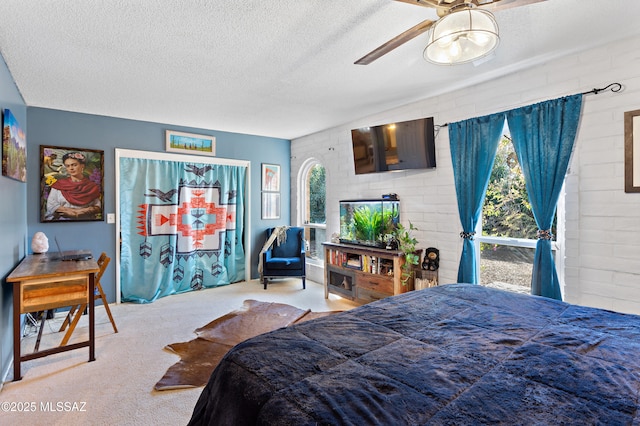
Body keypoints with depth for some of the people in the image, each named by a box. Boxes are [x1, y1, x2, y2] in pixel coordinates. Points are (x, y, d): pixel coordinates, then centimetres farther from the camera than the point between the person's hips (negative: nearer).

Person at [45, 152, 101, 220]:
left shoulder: (92, 186, 9)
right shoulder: (59, 184, 9)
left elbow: (98, 206, 9)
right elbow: (51, 205, 3)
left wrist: (88, 210, -11)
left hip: (86, 221, 0)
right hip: (63, 219, 0)